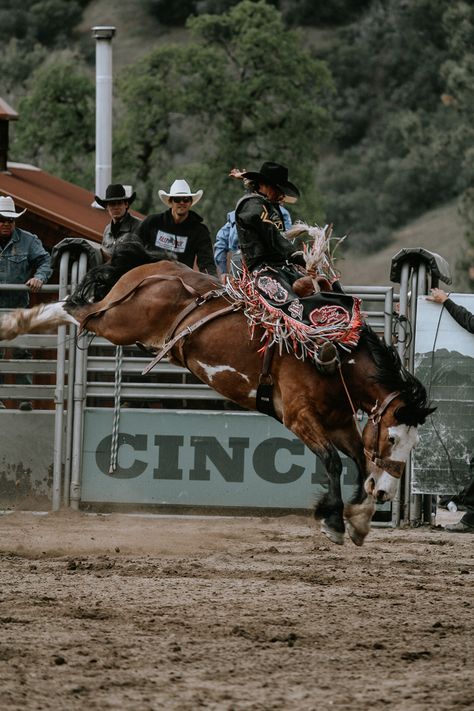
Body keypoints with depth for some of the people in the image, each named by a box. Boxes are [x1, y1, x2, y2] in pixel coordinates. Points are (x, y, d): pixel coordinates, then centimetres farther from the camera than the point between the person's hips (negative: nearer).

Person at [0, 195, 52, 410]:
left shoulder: (28, 241, 4)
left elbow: (45, 261, 1)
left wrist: (39, 277, -19)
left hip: (18, 306, -1)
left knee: (21, 351, -6)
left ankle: (25, 397, -7)